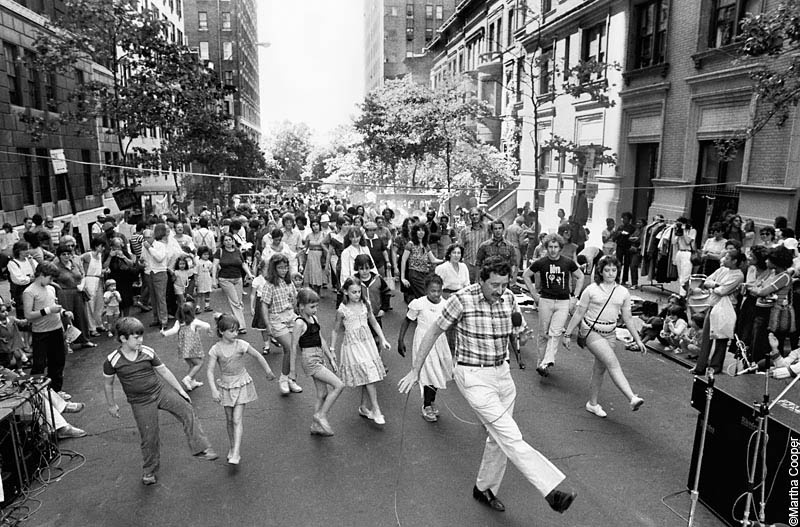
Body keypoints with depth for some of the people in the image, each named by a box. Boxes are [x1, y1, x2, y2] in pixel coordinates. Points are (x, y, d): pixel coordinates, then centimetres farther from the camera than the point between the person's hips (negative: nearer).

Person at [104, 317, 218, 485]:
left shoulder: (148, 352, -5)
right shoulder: (113, 360, -10)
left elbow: (164, 371, 5)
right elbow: (107, 383, 6)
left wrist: (180, 390, 6)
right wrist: (111, 405, 13)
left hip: (160, 391, 2)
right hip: (141, 403, -2)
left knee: (187, 410, -20)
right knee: (149, 438, 4)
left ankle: (200, 448, -16)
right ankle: (149, 471, 31)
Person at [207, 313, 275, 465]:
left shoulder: (241, 345, -12)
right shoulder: (216, 350, -11)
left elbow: (258, 356, 1)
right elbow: (210, 371, -11)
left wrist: (268, 371, 9)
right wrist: (214, 390, -22)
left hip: (241, 384, -2)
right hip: (225, 386, 2)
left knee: (237, 420, -8)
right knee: (229, 420, 12)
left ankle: (236, 453, -6)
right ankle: (232, 448, 32)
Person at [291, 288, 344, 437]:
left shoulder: (314, 318, 9)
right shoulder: (300, 322, -15)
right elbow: (293, 347, -12)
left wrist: (330, 358, 17)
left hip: (320, 359, 8)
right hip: (310, 360, -8)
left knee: (323, 394, 13)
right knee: (339, 385, -12)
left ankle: (316, 426, 26)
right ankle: (321, 415, 1)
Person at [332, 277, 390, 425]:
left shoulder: (364, 304, 0)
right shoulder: (342, 310, -11)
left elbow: (374, 323, 9)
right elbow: (336, 330, 0)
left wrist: (383, 340, 5)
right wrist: (332, 350, 3)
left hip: (367, 342, 5)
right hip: (352, 345, -5)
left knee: (369, 377, 8)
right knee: (368, 374, -13)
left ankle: (364, 407, 25)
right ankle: (375, 409, -5)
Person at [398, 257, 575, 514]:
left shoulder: (508, 298, -2)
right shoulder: (462, 299, -18)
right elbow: (434, 332, -8)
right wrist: (415, 371, -5)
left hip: (502, 372, 6)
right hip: (473, 377, -6)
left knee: (499, 437, 14)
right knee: (510, 437, -13)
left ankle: (484, 488, 34)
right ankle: (551, 490, -9)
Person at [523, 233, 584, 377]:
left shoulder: (568, 262, 0)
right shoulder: (540, 263, -2)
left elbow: (580, 277, 14)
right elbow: (525, 275, 10)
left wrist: (574, 296, 7)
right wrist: (534, 294, 5)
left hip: (564, 302, 0)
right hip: (545, 301, 0)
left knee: (555, 333, -12)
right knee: (543, 333, 5)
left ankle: (546, 364, -16)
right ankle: (541, 360, 18)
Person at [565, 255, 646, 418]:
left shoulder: (623, 292, 5)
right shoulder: (591, 290, -5)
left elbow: (627, 318, 11)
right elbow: (579, 313, 1)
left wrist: (638, 340, 8)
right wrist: (568, 333, 3)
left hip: (610, 334, 4)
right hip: (591, 331, -4)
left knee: (600, 369, 9)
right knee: (612, 362, -21)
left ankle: (592, 403, 23)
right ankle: (632, 398, -29)